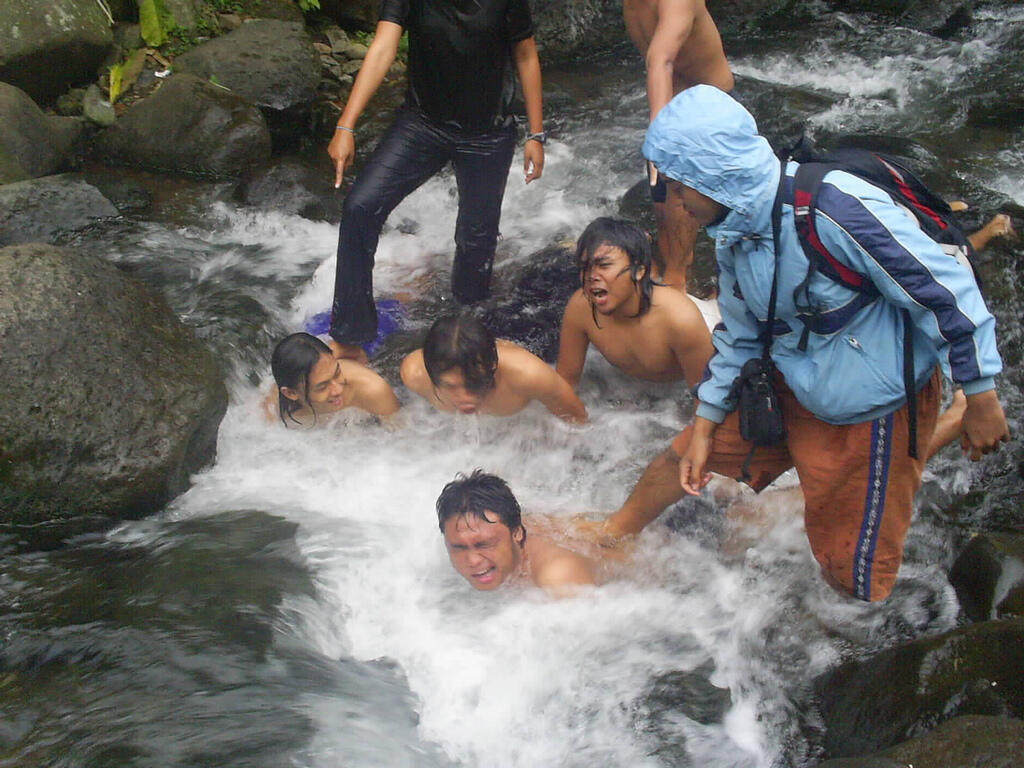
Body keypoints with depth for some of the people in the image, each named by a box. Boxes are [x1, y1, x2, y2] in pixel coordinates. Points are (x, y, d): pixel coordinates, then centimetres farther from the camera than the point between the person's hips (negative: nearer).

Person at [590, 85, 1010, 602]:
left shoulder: (832, 207, -31)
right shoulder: (734, 233, -3)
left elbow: (945, 290, -24)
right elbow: (739, 332, 12)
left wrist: (981, 398, -18)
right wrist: (705, 423, 14)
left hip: (874, 406, -7)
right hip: (792, 390, 8)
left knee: (852, 578, 1)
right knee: (686, 457, 16)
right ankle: (609, 539, 39)